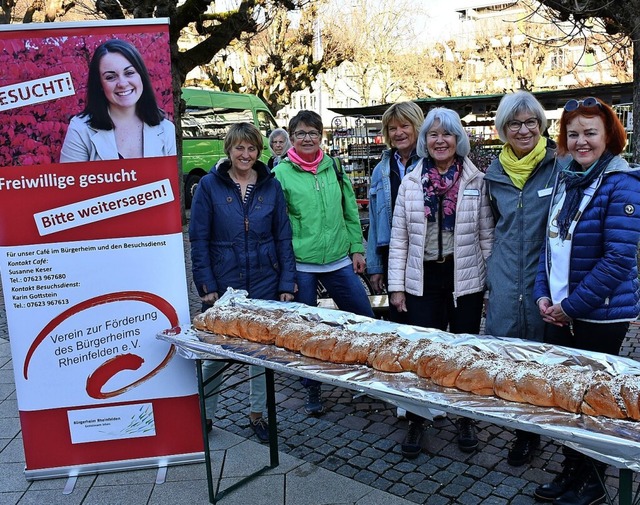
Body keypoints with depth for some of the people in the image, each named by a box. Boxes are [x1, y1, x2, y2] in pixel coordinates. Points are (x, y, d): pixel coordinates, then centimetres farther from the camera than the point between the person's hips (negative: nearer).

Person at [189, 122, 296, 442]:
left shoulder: (271, 186, 3)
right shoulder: (210, 185, -3)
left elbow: (283, 237, 4)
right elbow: (199, 240, -4)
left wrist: (286, 283, -1)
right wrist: (207, 286, -9)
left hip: (264, 283, 2)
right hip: (223, 284, -2)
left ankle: (257, 413, 29)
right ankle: (204, 414, 27)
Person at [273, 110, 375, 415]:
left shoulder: (334, 167, 7)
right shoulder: (281, 173, -4)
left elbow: (350, 211, 12)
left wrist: (357, 248, 8)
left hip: (339, 260, 4)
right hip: (300, 265, -3)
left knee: (365, 318, 6)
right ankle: (313, 391, 25)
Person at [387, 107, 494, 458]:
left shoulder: (476, 182, 0)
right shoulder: (411, 183, 3)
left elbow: (487, 236, 2)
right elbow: (399, 239, 4)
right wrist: (396, 285, 1)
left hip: (465, 280, 0)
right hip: (422, 280, 1)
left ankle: (466, 420, 31)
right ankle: (416, 422, 22)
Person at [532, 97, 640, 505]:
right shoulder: (566, 180, 7)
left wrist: (572, 305, -17)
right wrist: (543, 294, 1)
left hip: (600, 315, -6)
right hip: (560, 312, 7)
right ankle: (571, 470, 35)